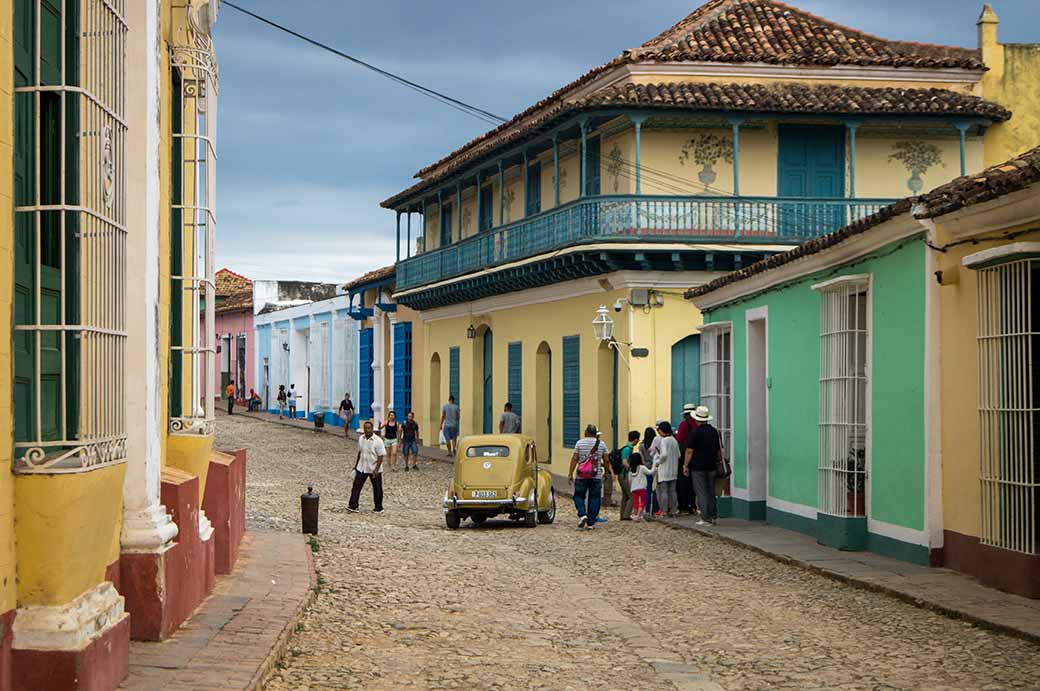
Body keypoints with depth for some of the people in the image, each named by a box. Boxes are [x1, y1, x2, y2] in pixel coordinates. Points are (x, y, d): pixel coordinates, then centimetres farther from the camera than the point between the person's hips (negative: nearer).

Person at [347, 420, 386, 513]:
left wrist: (376, 469, -21)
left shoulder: (377, 441, -15)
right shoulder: (361, 439, 2)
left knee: (377, 489, 6)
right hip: (361, 468, 5)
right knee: (356, 486, -1)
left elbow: (381, 456, -15)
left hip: (374, 469, -4)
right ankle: (352, 506, 3)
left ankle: (379, 508, 19)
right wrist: (356, 465, 16)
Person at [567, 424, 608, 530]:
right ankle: (590, 523, 7)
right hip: (596, 476, 1)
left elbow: (574, 459, -3)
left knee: (579, 496, 10)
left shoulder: (580, 443, -1)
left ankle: (582, 515, -12)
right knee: (594, 498, 7)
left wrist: (570, 474, 1)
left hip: (582, 476, -1)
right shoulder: (601, 444, 3)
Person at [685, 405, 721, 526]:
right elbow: (719, 450, 12)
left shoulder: (695, 432, -11)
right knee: (711, 492, 15)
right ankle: (713, 516, 16)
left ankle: (706, 518, -3)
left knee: (701, 493, -1)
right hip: (712, 466, 5)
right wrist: (717, 462, 22)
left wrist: (685, 465, -4)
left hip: (698, 467, -5)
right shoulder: (715, 431, 6)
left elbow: (690, 450, -11)